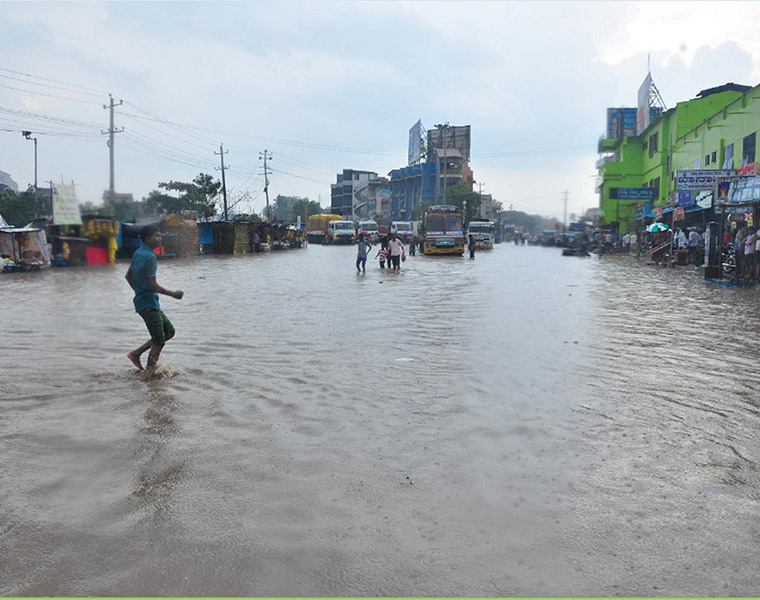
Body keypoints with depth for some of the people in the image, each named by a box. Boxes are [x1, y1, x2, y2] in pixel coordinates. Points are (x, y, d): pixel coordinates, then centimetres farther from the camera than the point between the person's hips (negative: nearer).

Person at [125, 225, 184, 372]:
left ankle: (136, 353, 19)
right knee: (158, 343, -2)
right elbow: (153, 286, -22)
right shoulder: (150, 257, -19)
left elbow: (128, 276, 19)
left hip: (141, 299, 10)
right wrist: (173, 294, -11)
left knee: (169, 331, 16)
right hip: (148, 303, -10)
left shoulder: (137, 253, 9)